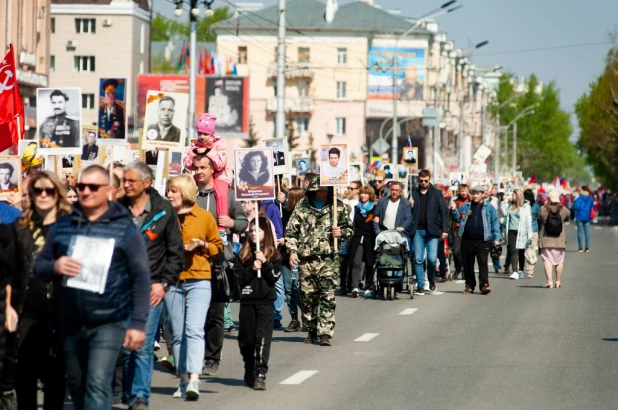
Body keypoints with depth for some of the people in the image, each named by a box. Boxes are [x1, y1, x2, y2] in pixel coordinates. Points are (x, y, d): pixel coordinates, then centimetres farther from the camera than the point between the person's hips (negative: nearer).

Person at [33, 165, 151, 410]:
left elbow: (141, 278, -3)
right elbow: (38, 266, 11)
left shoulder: (124, 228, -2)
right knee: (76, 385, 14)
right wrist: (54, 267, -14)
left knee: (98, 385, -15)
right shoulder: (62, 226, 9)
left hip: (109, 323, -5)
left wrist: (138, 323, -10)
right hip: (70, 323, 5)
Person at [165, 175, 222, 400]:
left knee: (194, 330, -15)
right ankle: (184, 381, 13)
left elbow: (218, 247, 11)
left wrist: (203, 245, -9)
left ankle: (194, 381, -23)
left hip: (199, 281, -3)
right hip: (172, 281, 3)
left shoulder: (205, 217, 2)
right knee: (177, 334, 6)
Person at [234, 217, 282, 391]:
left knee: (263, 338, -11)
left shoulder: (273, 254, 5)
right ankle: (249, 372, 23)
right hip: (247, 301, 2)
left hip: (266, 301, -2)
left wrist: (265, 263, -14)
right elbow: (239, 278, 0)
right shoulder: (243, 254, 8)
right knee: (246, 339, 6)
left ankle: (260, 374, -15)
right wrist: (252, 269, -14)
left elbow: (275, 277, -4)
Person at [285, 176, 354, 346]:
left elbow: (349, 229, 17)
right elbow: (291, 231, 9)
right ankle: (312, 330, 22)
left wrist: (341, 233, -5)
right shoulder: (302, 207, 7)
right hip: (306, 260, 1)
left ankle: (325, 333, -11)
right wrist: (292, 251, -4)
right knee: (307, 297, 7)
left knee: (327, 297, -10)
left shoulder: (337, 207, 7)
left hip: (328, 259, -1)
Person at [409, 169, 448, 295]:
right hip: (418, 231, 2)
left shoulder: (436, 193, 5)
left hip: (432, 230, -2)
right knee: (418, 260, -2)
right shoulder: (414, 194, 9)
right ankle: (420, 286, 3)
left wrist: (444, 230, -3)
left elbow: (443, 212, 3)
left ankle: (431, 280, 17)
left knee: (432, 258, -9)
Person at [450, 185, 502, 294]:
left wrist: (497, 238, -4)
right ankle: (469, 285, 18)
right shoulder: (466, 206, 12)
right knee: (468, 265, 8)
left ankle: (484, 285, -14)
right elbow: (458, 218, 16)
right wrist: (454, 210, -3)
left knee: (483, 263, -12)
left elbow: (495, 223, 4)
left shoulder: (488, 207, 5)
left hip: (482, 241, -3)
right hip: (467, 240, 3)